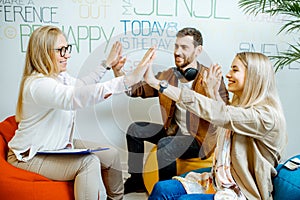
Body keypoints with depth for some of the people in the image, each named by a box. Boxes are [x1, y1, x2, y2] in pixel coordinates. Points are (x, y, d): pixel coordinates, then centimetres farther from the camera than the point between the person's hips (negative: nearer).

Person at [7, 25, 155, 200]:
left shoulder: (59, 76, 2)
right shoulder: (38, 84, -29)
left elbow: (80, 85, 24)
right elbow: (77, 97, -45)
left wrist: (107, 65, 20)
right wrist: (129, 79, -51)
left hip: (59, 145, 9)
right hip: (30, 157, -9)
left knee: (111, 155, 4)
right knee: (89, 162, -29)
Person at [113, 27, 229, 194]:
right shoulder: (167, 76, 3)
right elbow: (136, 89, 2)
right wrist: (117, 70, -13)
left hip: (200, 138, -7)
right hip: (174, 131, 7)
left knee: (165, 145, -31)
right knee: (135, 129, 2)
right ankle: (136, 181, 16)